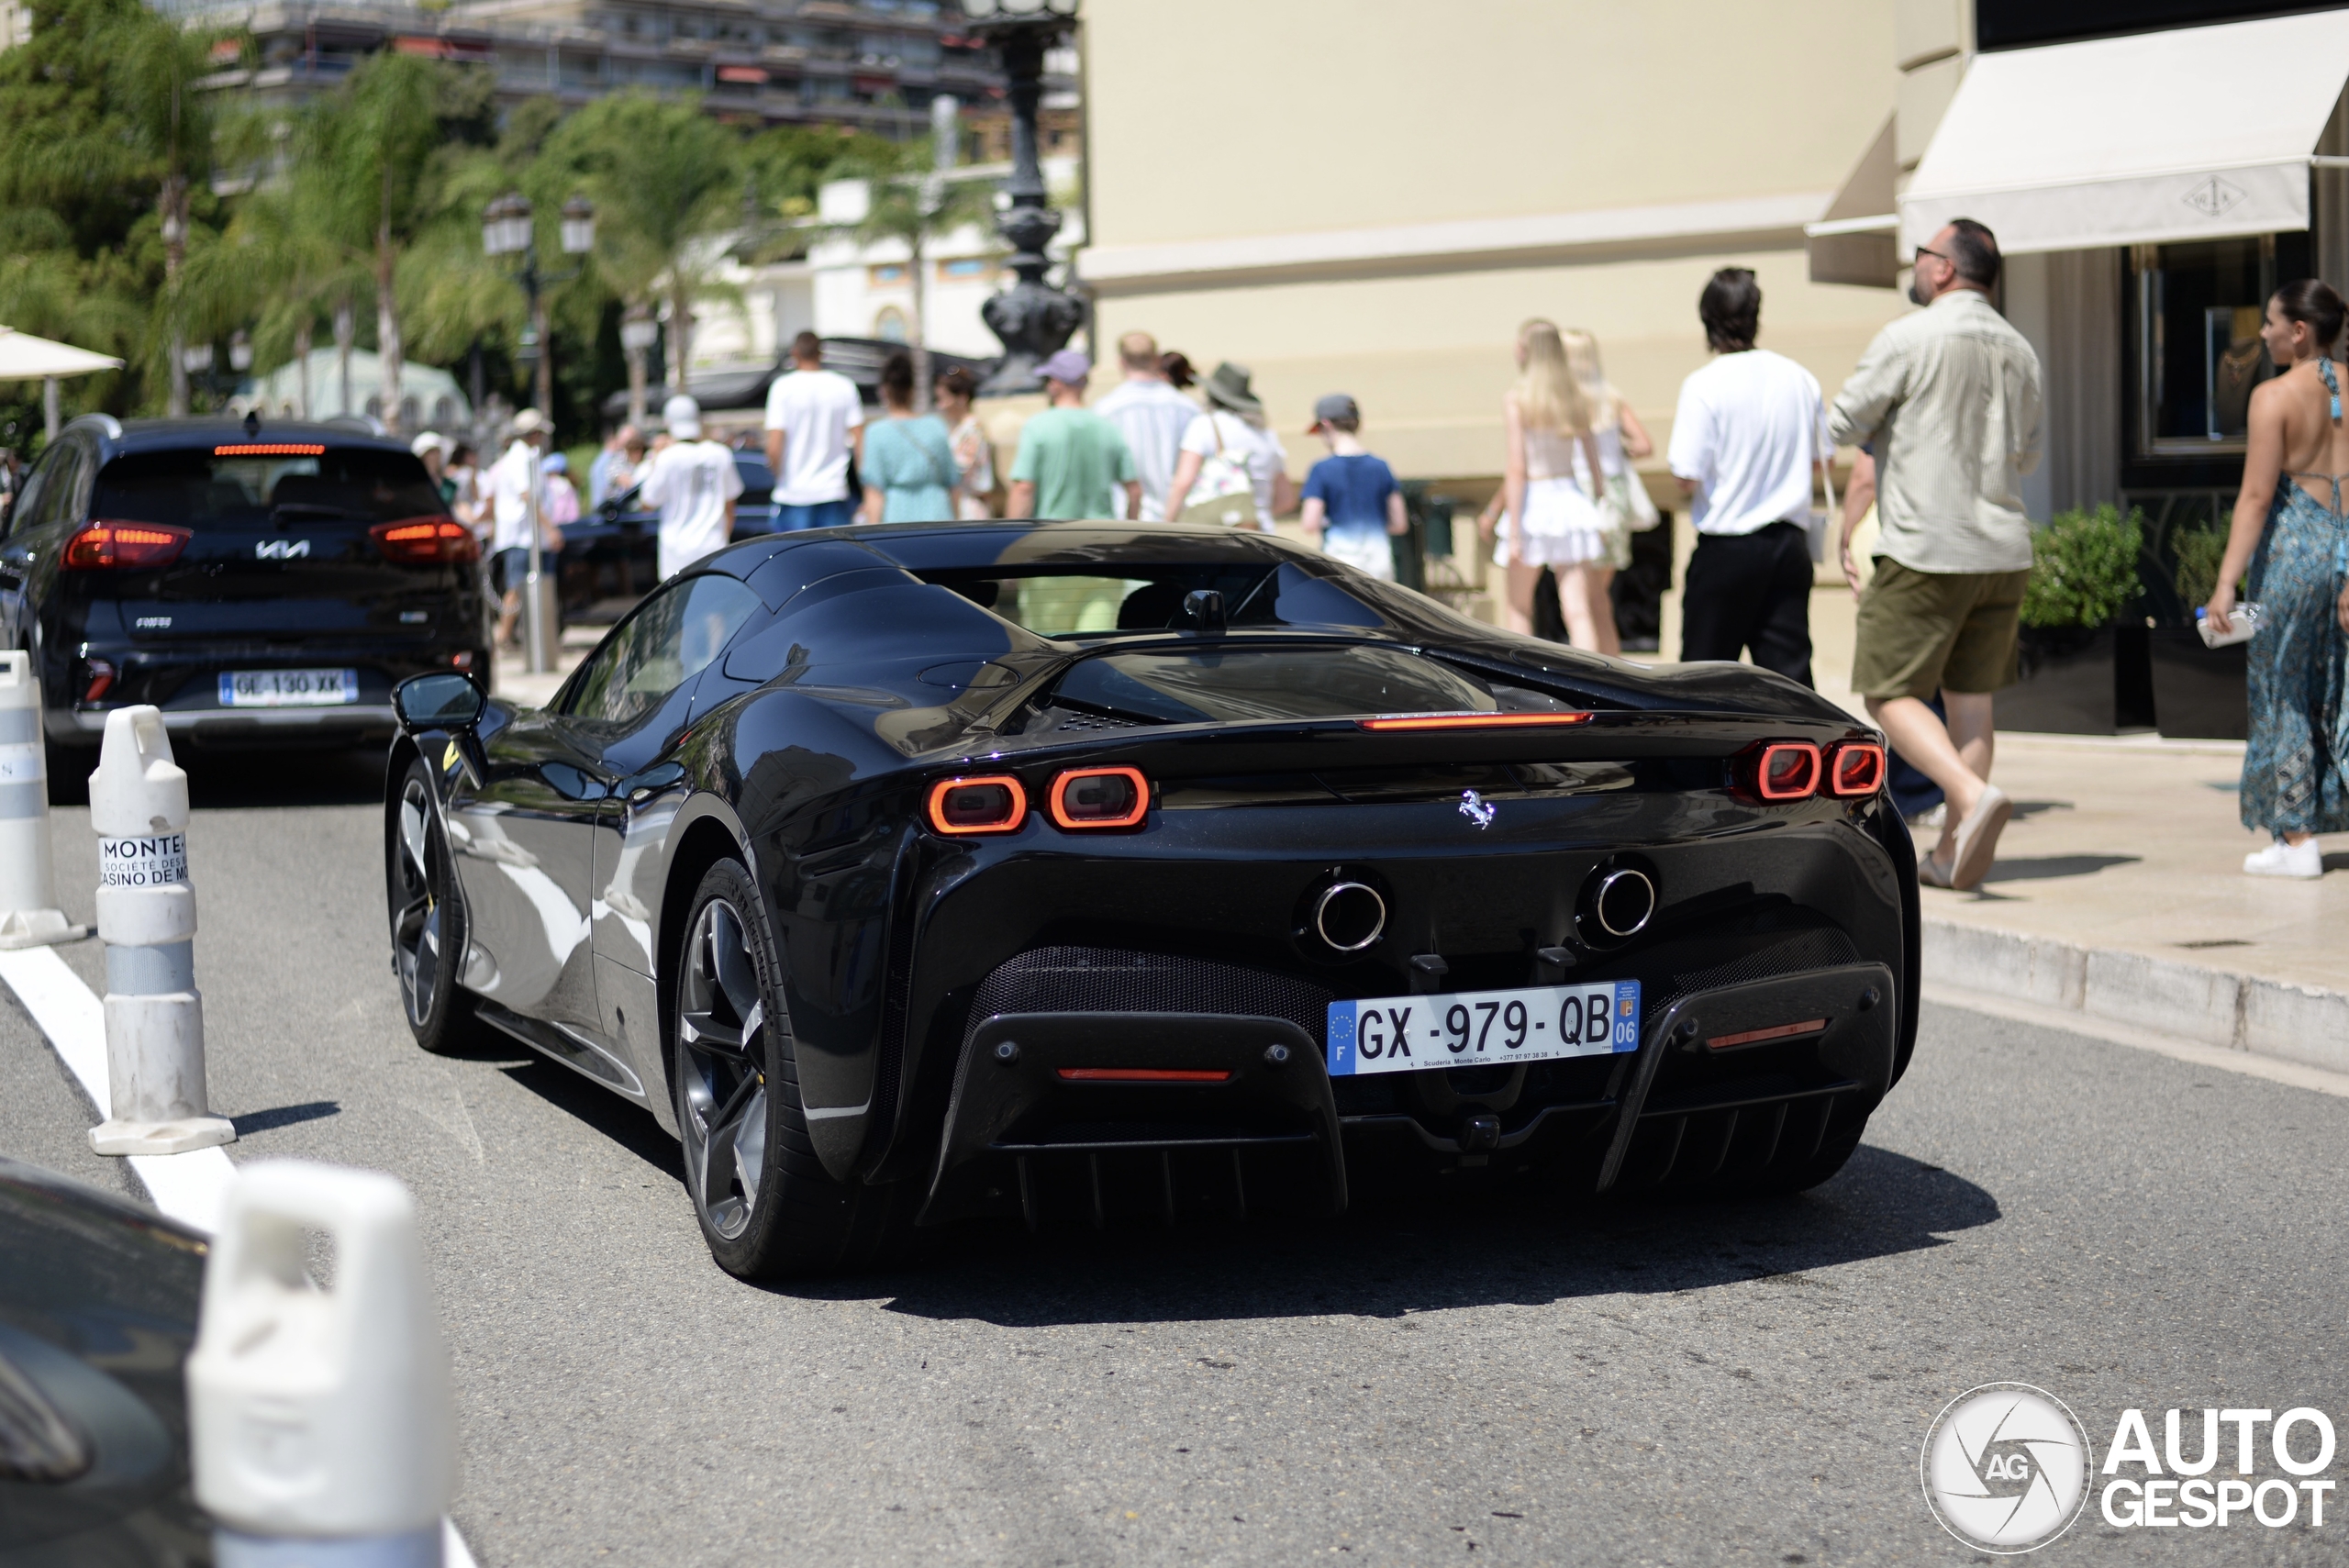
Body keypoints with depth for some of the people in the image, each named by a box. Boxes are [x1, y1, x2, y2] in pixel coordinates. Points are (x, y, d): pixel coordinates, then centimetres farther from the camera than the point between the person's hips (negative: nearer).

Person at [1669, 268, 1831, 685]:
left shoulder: (1704, 385, -11)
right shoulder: (1799, 378, 4)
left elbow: (1688, 478, -13)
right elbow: (1821, 465, 14)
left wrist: (1673, 449, 6)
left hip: (1727, 547, -4)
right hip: (1790, 545, 4)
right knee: (1790, 673, 2)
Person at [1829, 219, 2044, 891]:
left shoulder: (1907, 339, -11)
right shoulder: (2018, 351, 10)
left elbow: (1843, 427, -5)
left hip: (1925, 551, -6)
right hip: (2003, 550, 6)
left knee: (1891, 693, 0)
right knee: (1970, 697, 10)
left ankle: (1973, 797, -21)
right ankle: (1952, 851, 10)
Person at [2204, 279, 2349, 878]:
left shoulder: (2275, 396, -9)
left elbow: (2257, 495, -15)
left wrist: (2227, 582, -16)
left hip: (2296, 543, -5)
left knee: (2285, 691, 5)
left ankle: (2297, 840, 7)